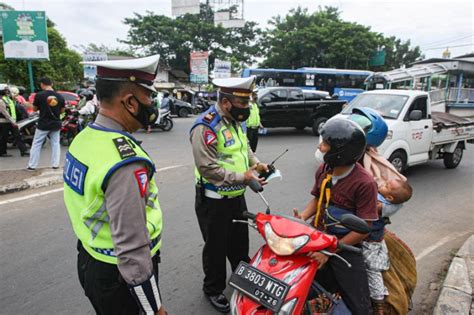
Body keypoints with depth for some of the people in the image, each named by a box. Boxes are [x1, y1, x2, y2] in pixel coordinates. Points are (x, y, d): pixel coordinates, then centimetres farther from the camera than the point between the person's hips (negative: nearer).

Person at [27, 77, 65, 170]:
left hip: (43, 124, -3)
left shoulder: (39, 95, -11)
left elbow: (35, 108, 1)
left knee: (36, 144, 7)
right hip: (56, 124, 3)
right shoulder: (60, 96, -2)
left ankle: (32, 165, 12)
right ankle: (55, 164, 12)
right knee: (55, 144, 12)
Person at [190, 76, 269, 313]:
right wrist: (242, 177, -26)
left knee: (240, 243, 24)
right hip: (214, 201, -8)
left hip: (237, 196, 8)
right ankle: (213, 289, 34)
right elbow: (207, 167, -27)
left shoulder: (235, 120, 6)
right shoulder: (206, 126, -23)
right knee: (216, 247, 11)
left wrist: (255, 163, 1)